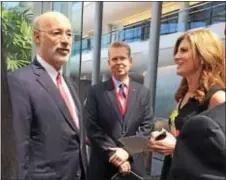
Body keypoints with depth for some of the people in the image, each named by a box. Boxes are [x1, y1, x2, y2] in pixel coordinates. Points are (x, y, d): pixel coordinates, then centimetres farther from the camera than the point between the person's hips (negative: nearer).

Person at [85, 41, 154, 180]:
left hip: (134, 165, 2)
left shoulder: (143, 92, 4)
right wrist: (114, 154, -14)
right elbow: (92, 128, -6)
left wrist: (127, 152, -13)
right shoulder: (96, 92, -1)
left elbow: (146, 126, -1)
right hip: (103, 165, -1)